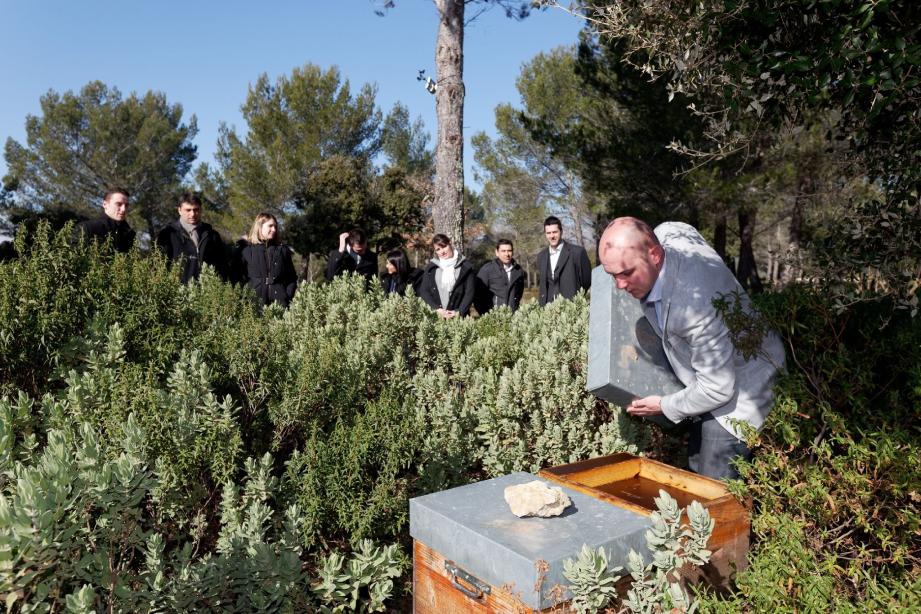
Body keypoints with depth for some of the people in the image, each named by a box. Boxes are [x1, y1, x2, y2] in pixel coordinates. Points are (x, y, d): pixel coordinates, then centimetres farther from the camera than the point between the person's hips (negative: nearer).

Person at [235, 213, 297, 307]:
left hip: (280, 303, 2)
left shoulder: (283, 250, 14)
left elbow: (292, 278, 14)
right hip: (254, 303, -2)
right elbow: (240, 277, 4)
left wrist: (287, 297, 1)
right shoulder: (246, 249, 7)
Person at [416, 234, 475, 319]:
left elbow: (470, 292, 1)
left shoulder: (465, 266, 5)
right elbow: (424, 291, 6)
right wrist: (437, 309, -7)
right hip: (435, 317, 2)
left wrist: (459, 312, -11)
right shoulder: (431, 267, 10)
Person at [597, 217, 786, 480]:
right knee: (698, 477, 18)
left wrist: (665, 406, -13)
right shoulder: (665, 233, -16)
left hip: (734, 389, -9)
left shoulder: (696, 303, -40)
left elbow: (718, 389, -30)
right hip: (703, 383, 9)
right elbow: (682, 228, 13)